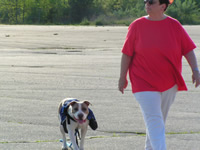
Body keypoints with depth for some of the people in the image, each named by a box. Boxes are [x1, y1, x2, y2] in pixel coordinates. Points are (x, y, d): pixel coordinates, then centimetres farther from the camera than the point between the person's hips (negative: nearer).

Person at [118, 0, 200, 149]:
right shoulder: (137, 26, -2)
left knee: (160, 120, 14)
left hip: (169, 83, 3)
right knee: (154, 121, -13)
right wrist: (123, 77, 1)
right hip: (144, 82, -2)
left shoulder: (174, 25, 0)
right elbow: (127, 53, 1)